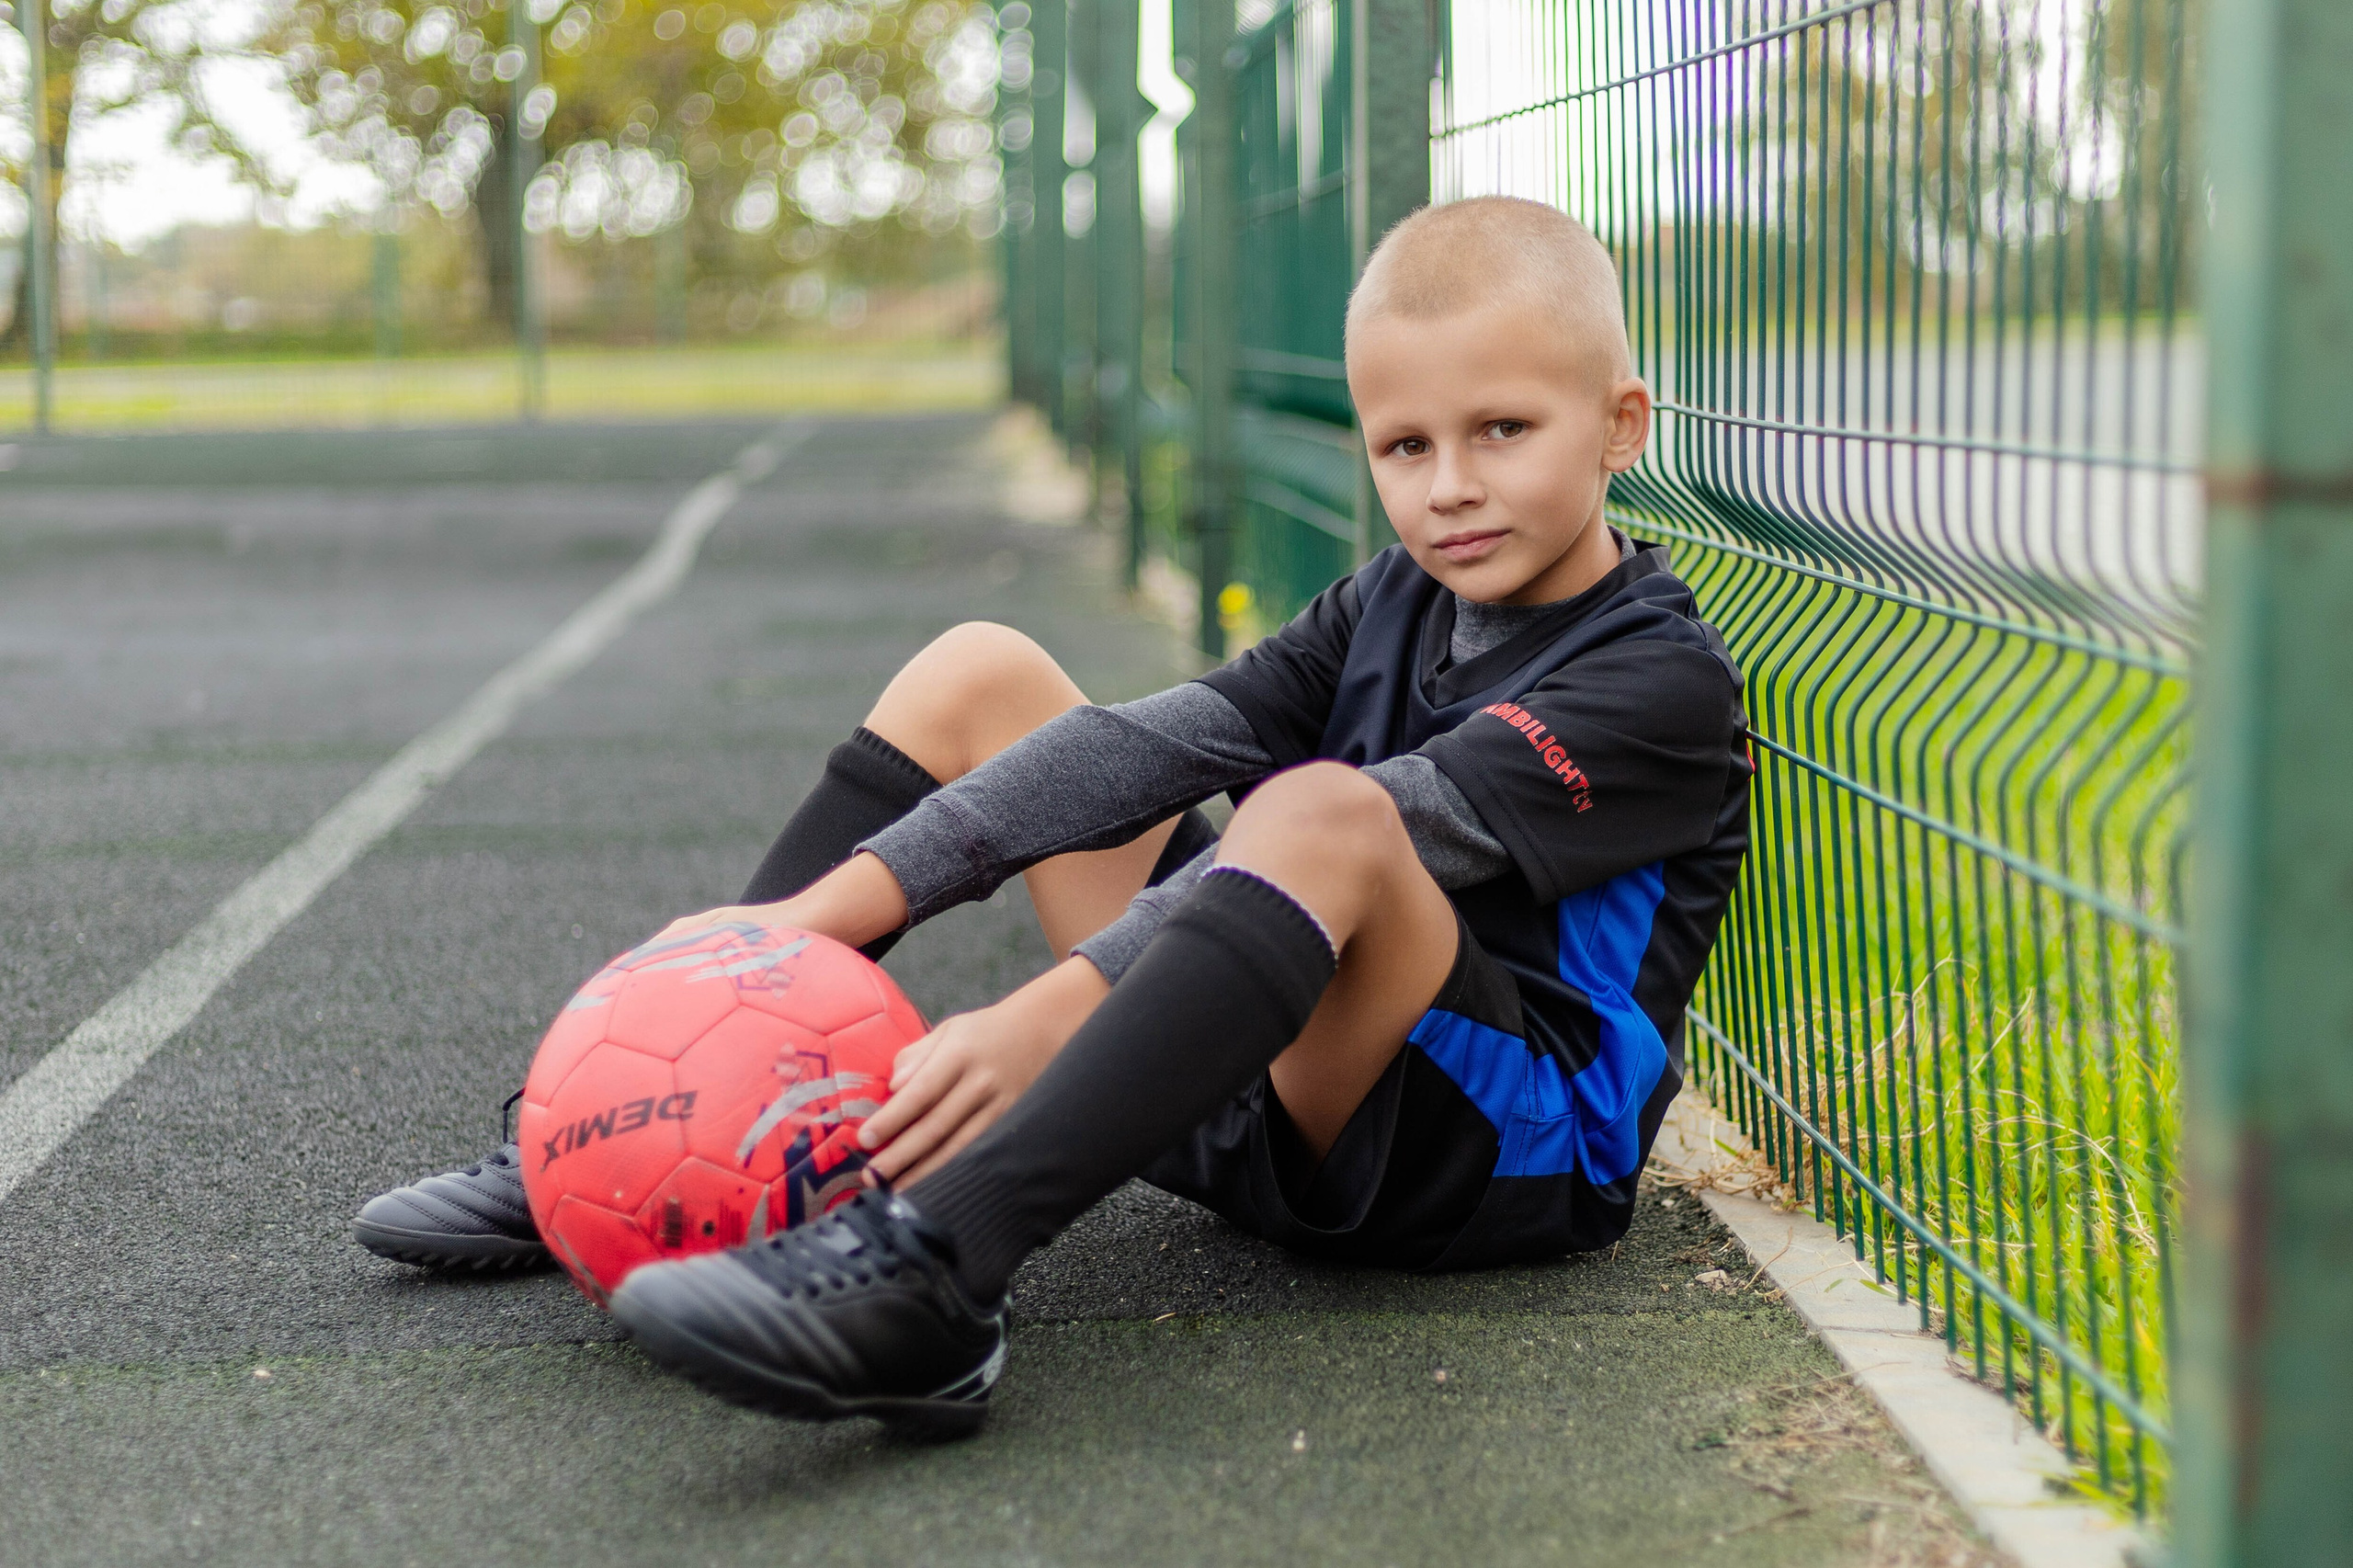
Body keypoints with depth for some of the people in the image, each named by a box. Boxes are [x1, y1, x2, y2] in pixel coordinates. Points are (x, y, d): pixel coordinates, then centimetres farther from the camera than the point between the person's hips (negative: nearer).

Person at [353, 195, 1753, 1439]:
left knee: (1324, 813, -38)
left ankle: (927, 1273, -52)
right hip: (1261, 1092, 8)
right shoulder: (1390, 608, 10)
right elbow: (1150, 751, -3)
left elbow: (1348, 831, -27)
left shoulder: (1660, 678, -14)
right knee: (981, 677, 6)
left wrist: (1050, 1018, -37)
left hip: (1507, 1144, -7)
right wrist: (832, 910, -14)